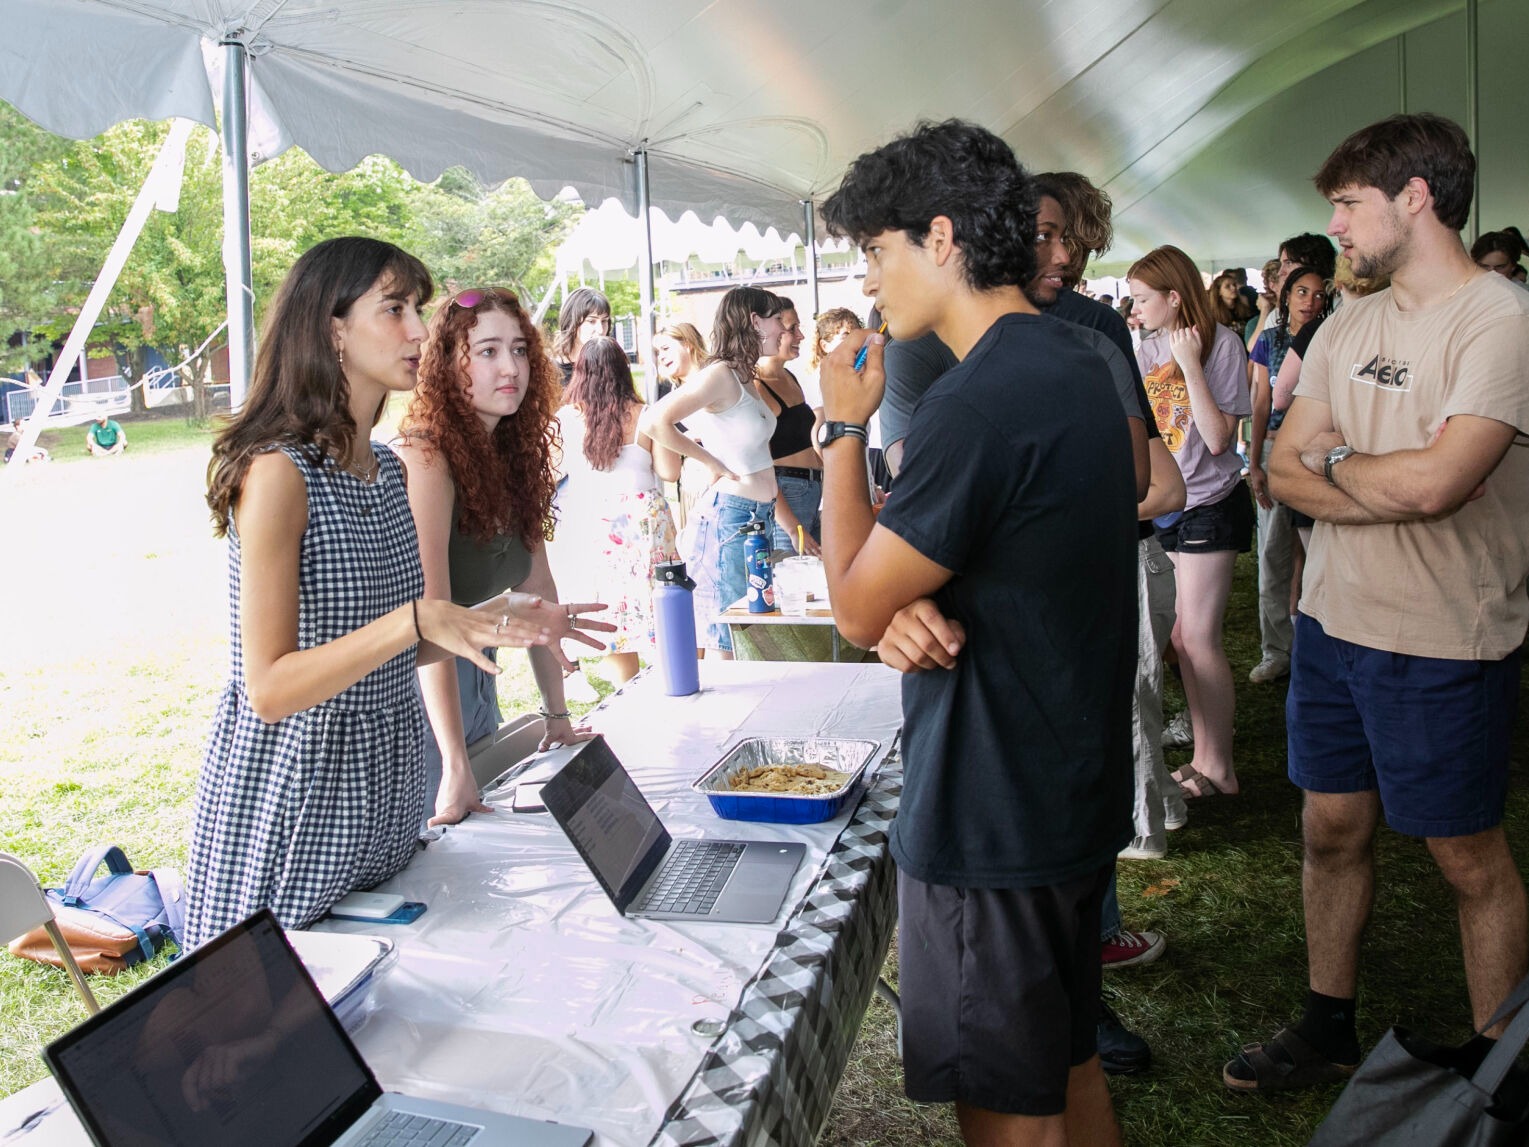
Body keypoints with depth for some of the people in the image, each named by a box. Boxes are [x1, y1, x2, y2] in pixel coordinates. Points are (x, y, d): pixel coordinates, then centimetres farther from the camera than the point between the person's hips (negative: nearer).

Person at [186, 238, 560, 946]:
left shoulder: (385, 469, 8)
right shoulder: (278, 471, -17)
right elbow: (270, 687, -22)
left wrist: (483, 623, 2)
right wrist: (414, 620, -32)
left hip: (386, 783, 8)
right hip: (290, 791, -7)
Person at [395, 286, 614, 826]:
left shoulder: (515, 456, 5)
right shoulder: (424, 457, -20)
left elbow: (537, 591, 8)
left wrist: (557, 715, 7)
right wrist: (456, 766, -30)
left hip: (477, 686, 8)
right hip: (420, 695, -8)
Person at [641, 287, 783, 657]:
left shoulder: (747, 379, 14)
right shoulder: (721, 374, -14)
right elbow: (653, 422, -25)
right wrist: (712, 462, -15)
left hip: (761, 516, 9)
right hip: (729, 517, -9)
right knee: (728, 647, -3)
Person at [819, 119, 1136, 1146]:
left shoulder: (979, 403, -25)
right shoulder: (1078, 362, 8)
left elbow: (858, 609, -17)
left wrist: (845, 425, -8)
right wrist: (916, 606, -4)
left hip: (992, 820, -10)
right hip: (1078, 792, 10)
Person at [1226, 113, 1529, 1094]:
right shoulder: (1348, 327, 9)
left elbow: (1435, 480, -26)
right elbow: (1284, 469, 3)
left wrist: (1334, 461, -7)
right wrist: (1384, 489, -14)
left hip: (1446, 646, -7)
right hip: (1333, 620, 7)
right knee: (1333, 830, 16)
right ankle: (1329, 1029, 34)